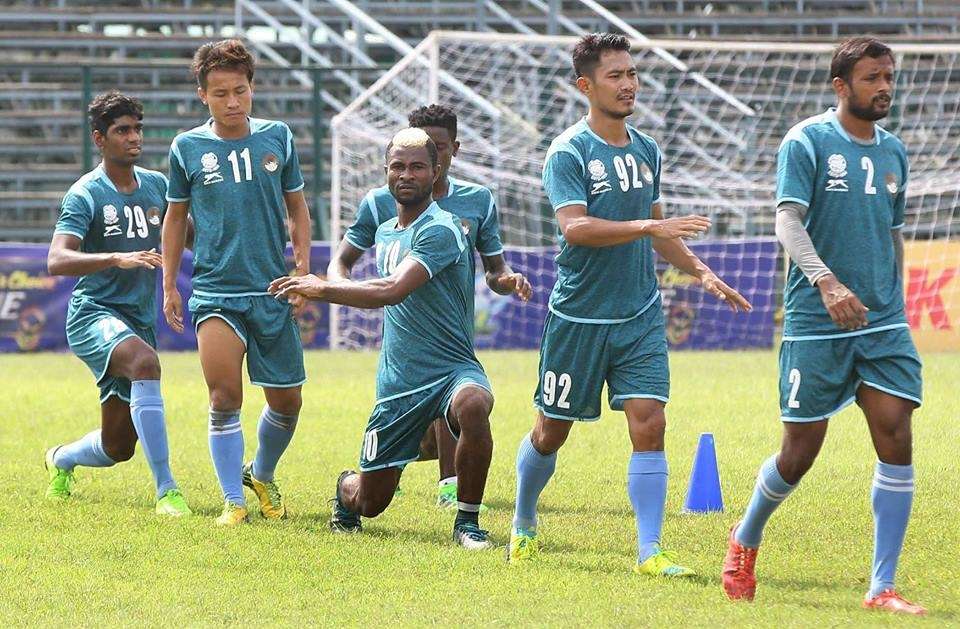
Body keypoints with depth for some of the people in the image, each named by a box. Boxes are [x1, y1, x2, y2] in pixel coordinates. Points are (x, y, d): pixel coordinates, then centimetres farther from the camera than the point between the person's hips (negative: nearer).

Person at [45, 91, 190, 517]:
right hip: (94, 314, -6)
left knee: (118, 447, 8)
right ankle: (166, 490, -35)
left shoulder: (157, 186, 7)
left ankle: (61, 459, 44)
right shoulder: (85, 194, -10)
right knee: (146, 362, -37)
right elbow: (57, 261, -23)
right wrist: (117, 259, -37)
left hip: (140, 321, 6)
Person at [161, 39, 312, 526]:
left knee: (286, 402, 8)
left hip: (274, 292, 2)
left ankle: (262, 476, 34)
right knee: (225, 398, -17)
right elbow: (175, 216, 11)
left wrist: (303, 271, 4)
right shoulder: (188, 148, -1)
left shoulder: (277, 137, 2)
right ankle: (233, 501, -6)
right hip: (215, 293, -2)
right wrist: (169, 286, 9)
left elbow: (297, 209, 12)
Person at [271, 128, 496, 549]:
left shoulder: (439, 230, -14)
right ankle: (346, 489, 48)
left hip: (451, 368, -6)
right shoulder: (385, 233, 14)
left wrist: (322, 289, -23)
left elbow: (393, 291, -26)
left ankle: (467, 522, -25)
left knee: (472, 405, -42)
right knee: (370, 503, 8)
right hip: (397, 383, 6)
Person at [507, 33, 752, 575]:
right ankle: (524, 525, 33)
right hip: (578, 318, -4)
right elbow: (574, 227, -24)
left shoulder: (647, 151, 9)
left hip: (640, 316, 4)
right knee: (552, 430, 9)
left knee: (649, 424, -10)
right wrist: (649, 227, -31)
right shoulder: (569, 152, -10)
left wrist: (702, 273, 13)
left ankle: (649, 550, -8)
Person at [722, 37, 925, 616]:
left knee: (896, 439, -9)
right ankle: (745, 540, 30)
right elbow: (789, 221, -16)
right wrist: (826, 282, -30)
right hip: (815, 325, -5)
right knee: (801, 452, 1)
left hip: (883, 324, 5)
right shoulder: (807, 142, -6)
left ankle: (882, 587, -4)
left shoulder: (893, 151, 13)